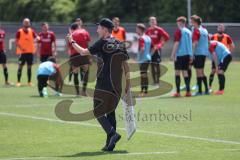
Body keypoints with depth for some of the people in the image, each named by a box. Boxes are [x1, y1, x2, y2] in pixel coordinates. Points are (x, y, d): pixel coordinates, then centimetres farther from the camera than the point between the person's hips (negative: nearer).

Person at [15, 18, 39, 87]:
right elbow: (16, 42, -4)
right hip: (22, 52, -3)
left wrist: (37, 38, -26)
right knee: (20, 66, -3)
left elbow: (36, 37, -2)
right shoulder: (19, 32, -3)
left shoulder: (32, 31, 6)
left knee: (29, 67, 6)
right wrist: (21, 48, -18)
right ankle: (18, 82, 1)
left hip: (30, 52, 3)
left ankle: (29, 81, 12)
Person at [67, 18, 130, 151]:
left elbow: (84, 52, -4)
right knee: (110, 112, 13)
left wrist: (73, 42, 12)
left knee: (98, 112, -1)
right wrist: (128, 83, 14)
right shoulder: (120, 45, 9)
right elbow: (126, 65, 9)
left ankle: (112, 133, -22)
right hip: (116, 85, 6)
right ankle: (110, 144, 9)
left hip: (103, 84, -6)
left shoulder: (102, 43, -8)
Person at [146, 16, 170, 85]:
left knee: (157, 65, -6)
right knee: (152, 65, 6)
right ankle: (154, 81, 11)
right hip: (150, 49, 5)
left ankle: (158, 81, -3)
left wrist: (161, 44, -7)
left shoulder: (159, 30, -4)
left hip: (157, 49, -4)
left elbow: (166, 37, -6)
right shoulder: (148, 30, 9)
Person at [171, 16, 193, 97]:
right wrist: (191, 55, 18)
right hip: (187, 54, 6)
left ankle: (178, 92, -5)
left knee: (177, 72, -1)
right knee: (185, 72, 10)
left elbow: (176, 43, -13)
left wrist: (173, 54, -11)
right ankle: (188, 91, 5)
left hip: (179, 54, -6)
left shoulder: (179, 31, -7)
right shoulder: (189, 31, 11)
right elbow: (191, 44, 14)